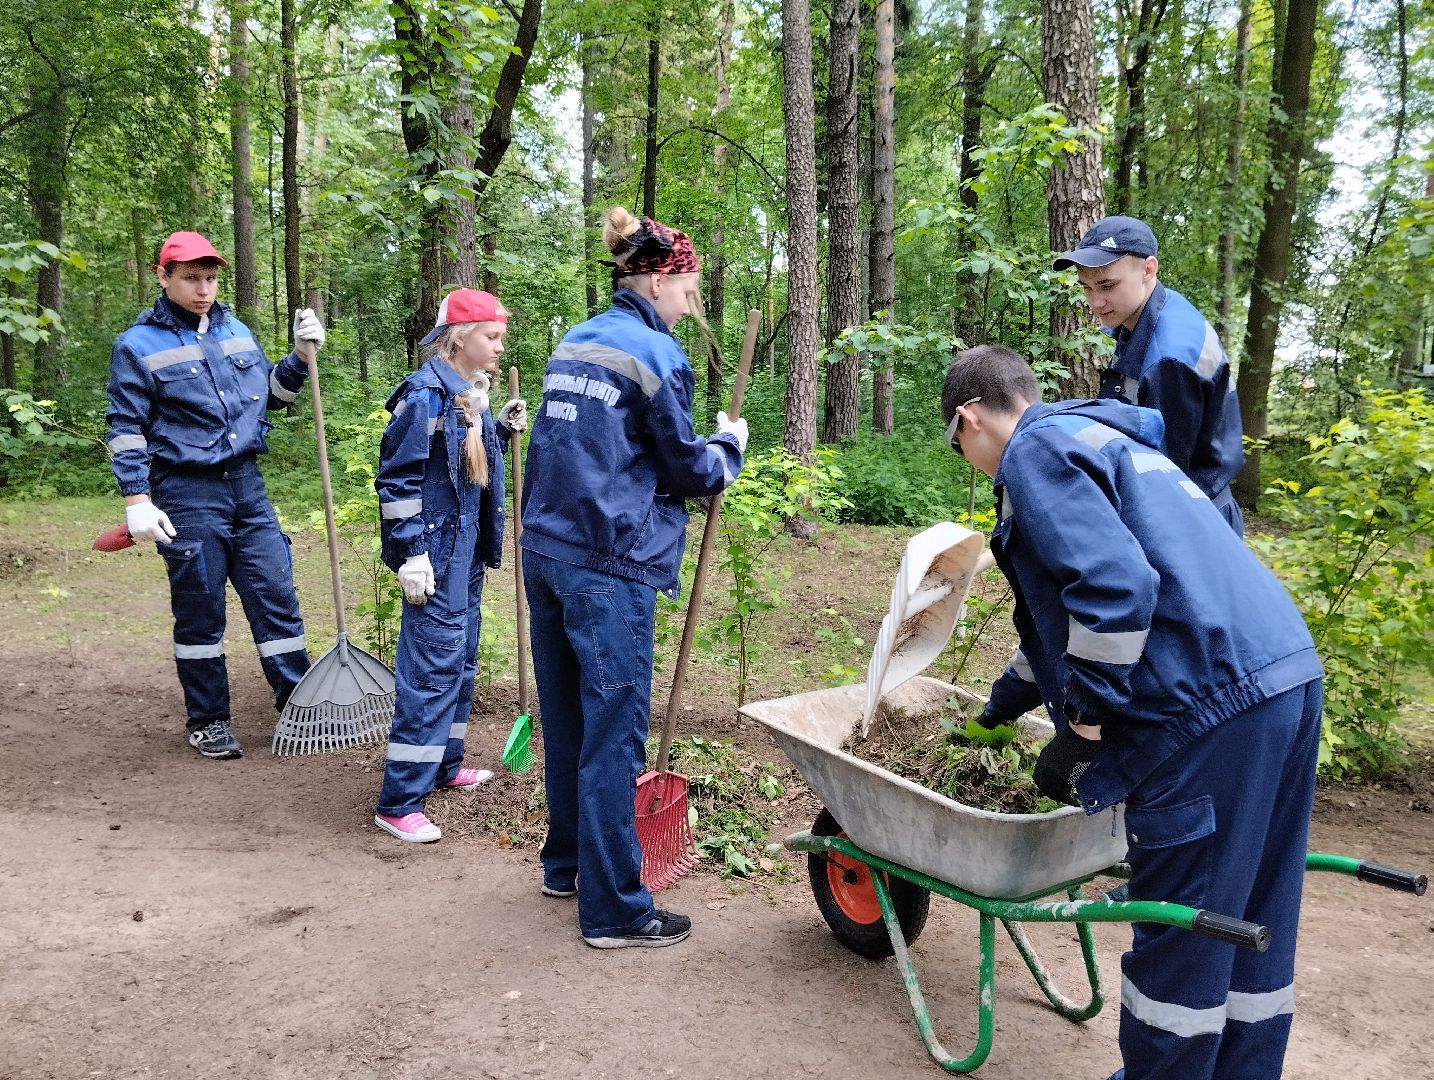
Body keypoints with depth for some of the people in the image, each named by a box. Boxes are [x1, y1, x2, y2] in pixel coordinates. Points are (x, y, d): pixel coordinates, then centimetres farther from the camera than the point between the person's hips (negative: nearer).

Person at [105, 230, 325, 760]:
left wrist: (300, 355, 4)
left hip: (246, 485, 4)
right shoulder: (138, 345, -4)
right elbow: (126, 429, -5)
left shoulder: (236, 331, 10)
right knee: (200, 610, 4)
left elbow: (269, 394, 20)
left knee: (276, 593, 4)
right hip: (187, 496, -4)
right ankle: (207, 721, 18)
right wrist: (137, 501, -11)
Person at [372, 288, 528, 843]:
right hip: (436, 548, -9)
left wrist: (503, 428, 5)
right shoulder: (425, 394, -16)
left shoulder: (473, 394, 11)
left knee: (461, 659, 18)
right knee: (432, 667, -8)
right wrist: (411, 554, -19)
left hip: (468, 550, 10)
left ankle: (445, 766, 34)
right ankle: (398, 802, 1)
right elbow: (397, 478, -17)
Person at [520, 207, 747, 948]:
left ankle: (566, 864, 33)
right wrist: (728, 446, 15)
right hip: (609, 566, -8)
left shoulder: (573, 344, 15)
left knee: (565, 721, 18)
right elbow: (687, 469, -5)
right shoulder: (655, 353, -9)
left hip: (546, 548, 9)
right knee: (613, 735, -2)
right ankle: (613, 910, 7)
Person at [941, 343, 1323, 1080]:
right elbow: (1064, 608, 34)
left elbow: (1116, 586, -21)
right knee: (1253, 923, 20)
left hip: (1213, 704, -10)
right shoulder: (1109, 437, 26)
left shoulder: (1035, 450, -4)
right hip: (1289, 677, 10)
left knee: (1179, 929, 7)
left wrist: (1080, 731, -10)